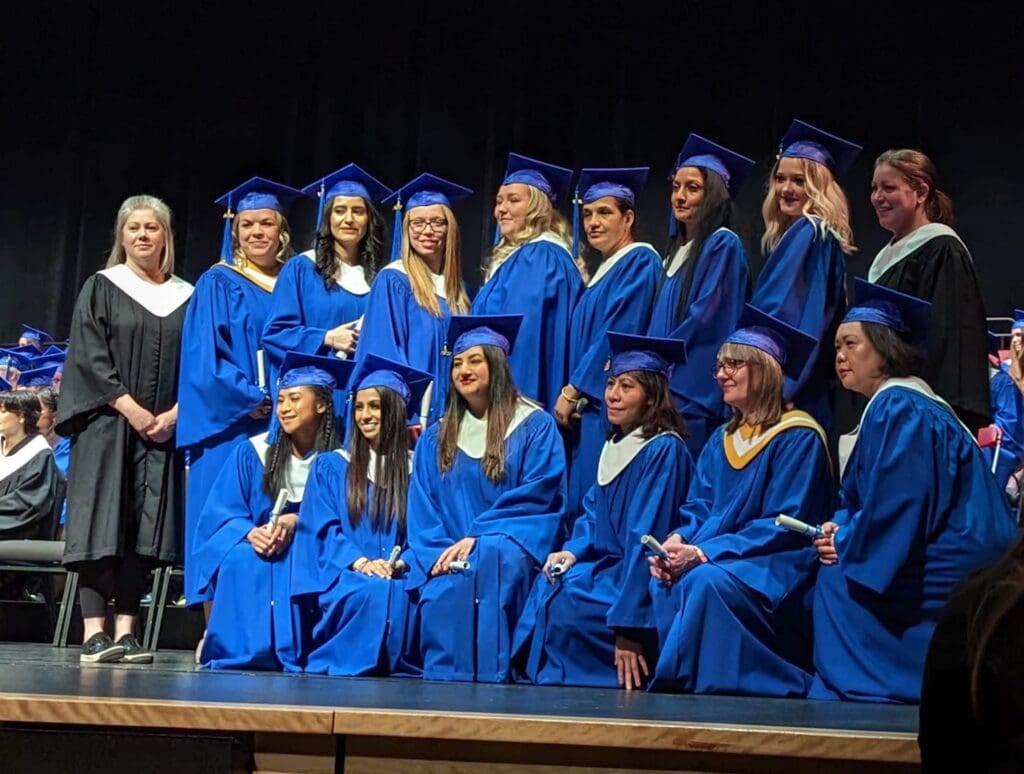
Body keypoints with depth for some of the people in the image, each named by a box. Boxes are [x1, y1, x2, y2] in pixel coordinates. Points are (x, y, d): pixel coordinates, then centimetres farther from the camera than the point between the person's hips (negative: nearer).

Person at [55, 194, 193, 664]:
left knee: (143, 529, 1)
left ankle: (126, 631, 4)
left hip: (163, 428, 3)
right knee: (103, 524, -7)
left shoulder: (186, 297, 12)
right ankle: (94, 634, -7)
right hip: (107, 425, -2)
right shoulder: (100, 288, 5)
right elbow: (88, 357, -4)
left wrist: (174, 414, -7)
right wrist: (130, 409, -13)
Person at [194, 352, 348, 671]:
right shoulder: (250, 453, 3)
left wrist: (296, 522, -22)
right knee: (240, 559, -33)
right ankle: (238, 649, -23)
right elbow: (219, 516, -1)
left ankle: (292, 651, -24)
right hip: (251, 550, 1)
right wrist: (250, 533, -23)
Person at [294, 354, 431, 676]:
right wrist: (360, 562, -14)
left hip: (400, 577, 0)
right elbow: (323, 529, 3)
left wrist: (401, 562, -14)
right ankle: (347, 670, -18)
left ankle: (398, 668, -17)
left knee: (401, 595, -35)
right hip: (348, 575, 0)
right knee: (369, 593, -35)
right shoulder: (330, 466, 13)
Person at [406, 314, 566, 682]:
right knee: (439, 593, -32)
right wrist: (440, 553, -9)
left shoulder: (536, 427, 6)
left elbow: (537, 500, -4)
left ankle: (490, 678, -34)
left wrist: (476, 539, -14)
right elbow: (422, 512, 12)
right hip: (446, 558, 3)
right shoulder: (435, 438, 19)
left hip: (506, 552, -3)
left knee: (491, 562, -38)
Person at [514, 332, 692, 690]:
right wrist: (573, 550, -3)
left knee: (564, 604, -25)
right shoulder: (615, 444, 10)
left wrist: (627, 624, -24)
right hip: (608, 564, 8)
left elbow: (645, 540, -21)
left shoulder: (664, 450, -15)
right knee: (546, 586, -13)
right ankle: (542, 682, -4)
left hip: (642, 577, -8)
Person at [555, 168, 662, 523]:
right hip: (589, 405, 9)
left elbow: (619, 333, -16)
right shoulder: (603, 271, 21)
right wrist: (572, 395, 10)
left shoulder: (640, 262, -7)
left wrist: (571, 390, -13)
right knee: (581, 505, 7)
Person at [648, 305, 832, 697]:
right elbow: (698, 510, 12)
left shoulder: (798, 437, -8)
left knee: (705, 581, -34)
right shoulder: (721, 440, 15)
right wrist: (677, 542, -12)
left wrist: (703, 553, -23)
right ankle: (681, 682, -17)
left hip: (777, 568, -6)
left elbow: (785, 526, -15)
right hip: (720, 560, 6)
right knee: (664, 583, -23)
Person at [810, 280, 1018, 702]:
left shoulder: (899, 408, -15)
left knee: (836, 579, -12)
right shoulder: (890, 405, 15)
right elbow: (875, 503, 18)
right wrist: (842, 530, 2)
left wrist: (846, 544, -11)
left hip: (947, 575, -9)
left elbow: (900, 505, -22)